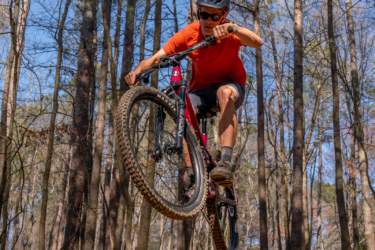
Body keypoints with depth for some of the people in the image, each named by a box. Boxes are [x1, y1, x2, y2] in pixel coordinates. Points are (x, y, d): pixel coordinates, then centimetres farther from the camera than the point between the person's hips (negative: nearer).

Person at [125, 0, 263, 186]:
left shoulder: (229, 33, -18)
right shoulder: (189, 33, -13)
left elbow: (257, 42, -39)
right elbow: (156, 58, -19)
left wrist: (232, 28, -57)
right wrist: (138, 71, -39)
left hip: (230, 85, -2)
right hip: (200, 89, 3)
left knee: (225, 93, -38)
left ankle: (225, 162, -47)